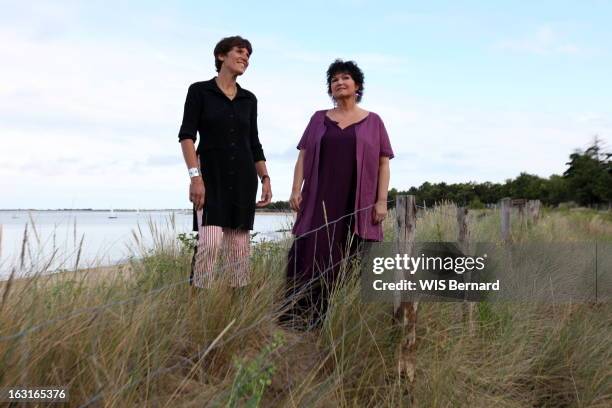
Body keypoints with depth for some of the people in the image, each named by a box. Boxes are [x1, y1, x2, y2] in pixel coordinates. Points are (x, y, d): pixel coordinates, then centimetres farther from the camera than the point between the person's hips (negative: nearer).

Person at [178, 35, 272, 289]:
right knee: (210, 242, -17)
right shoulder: (199, 91, 0)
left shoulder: (249, 99, 13)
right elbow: (186, 135, -8)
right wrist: (195, 176, -20)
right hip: (211, 175, -4)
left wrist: (265, 178, 7)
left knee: (239, 246, 4)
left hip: (243, 177, 5)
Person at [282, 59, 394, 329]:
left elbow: (383, 164, 5)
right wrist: (296, 190, -4)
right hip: (320, 201, 1)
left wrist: (382, 200, -5)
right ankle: (300, 318, -1)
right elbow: (303, 157, 9)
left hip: (357, 205, -1)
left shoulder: (373, 121, 10)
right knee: (310, 257, -6)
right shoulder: (319, 119, 15)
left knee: (349, 263, -1)